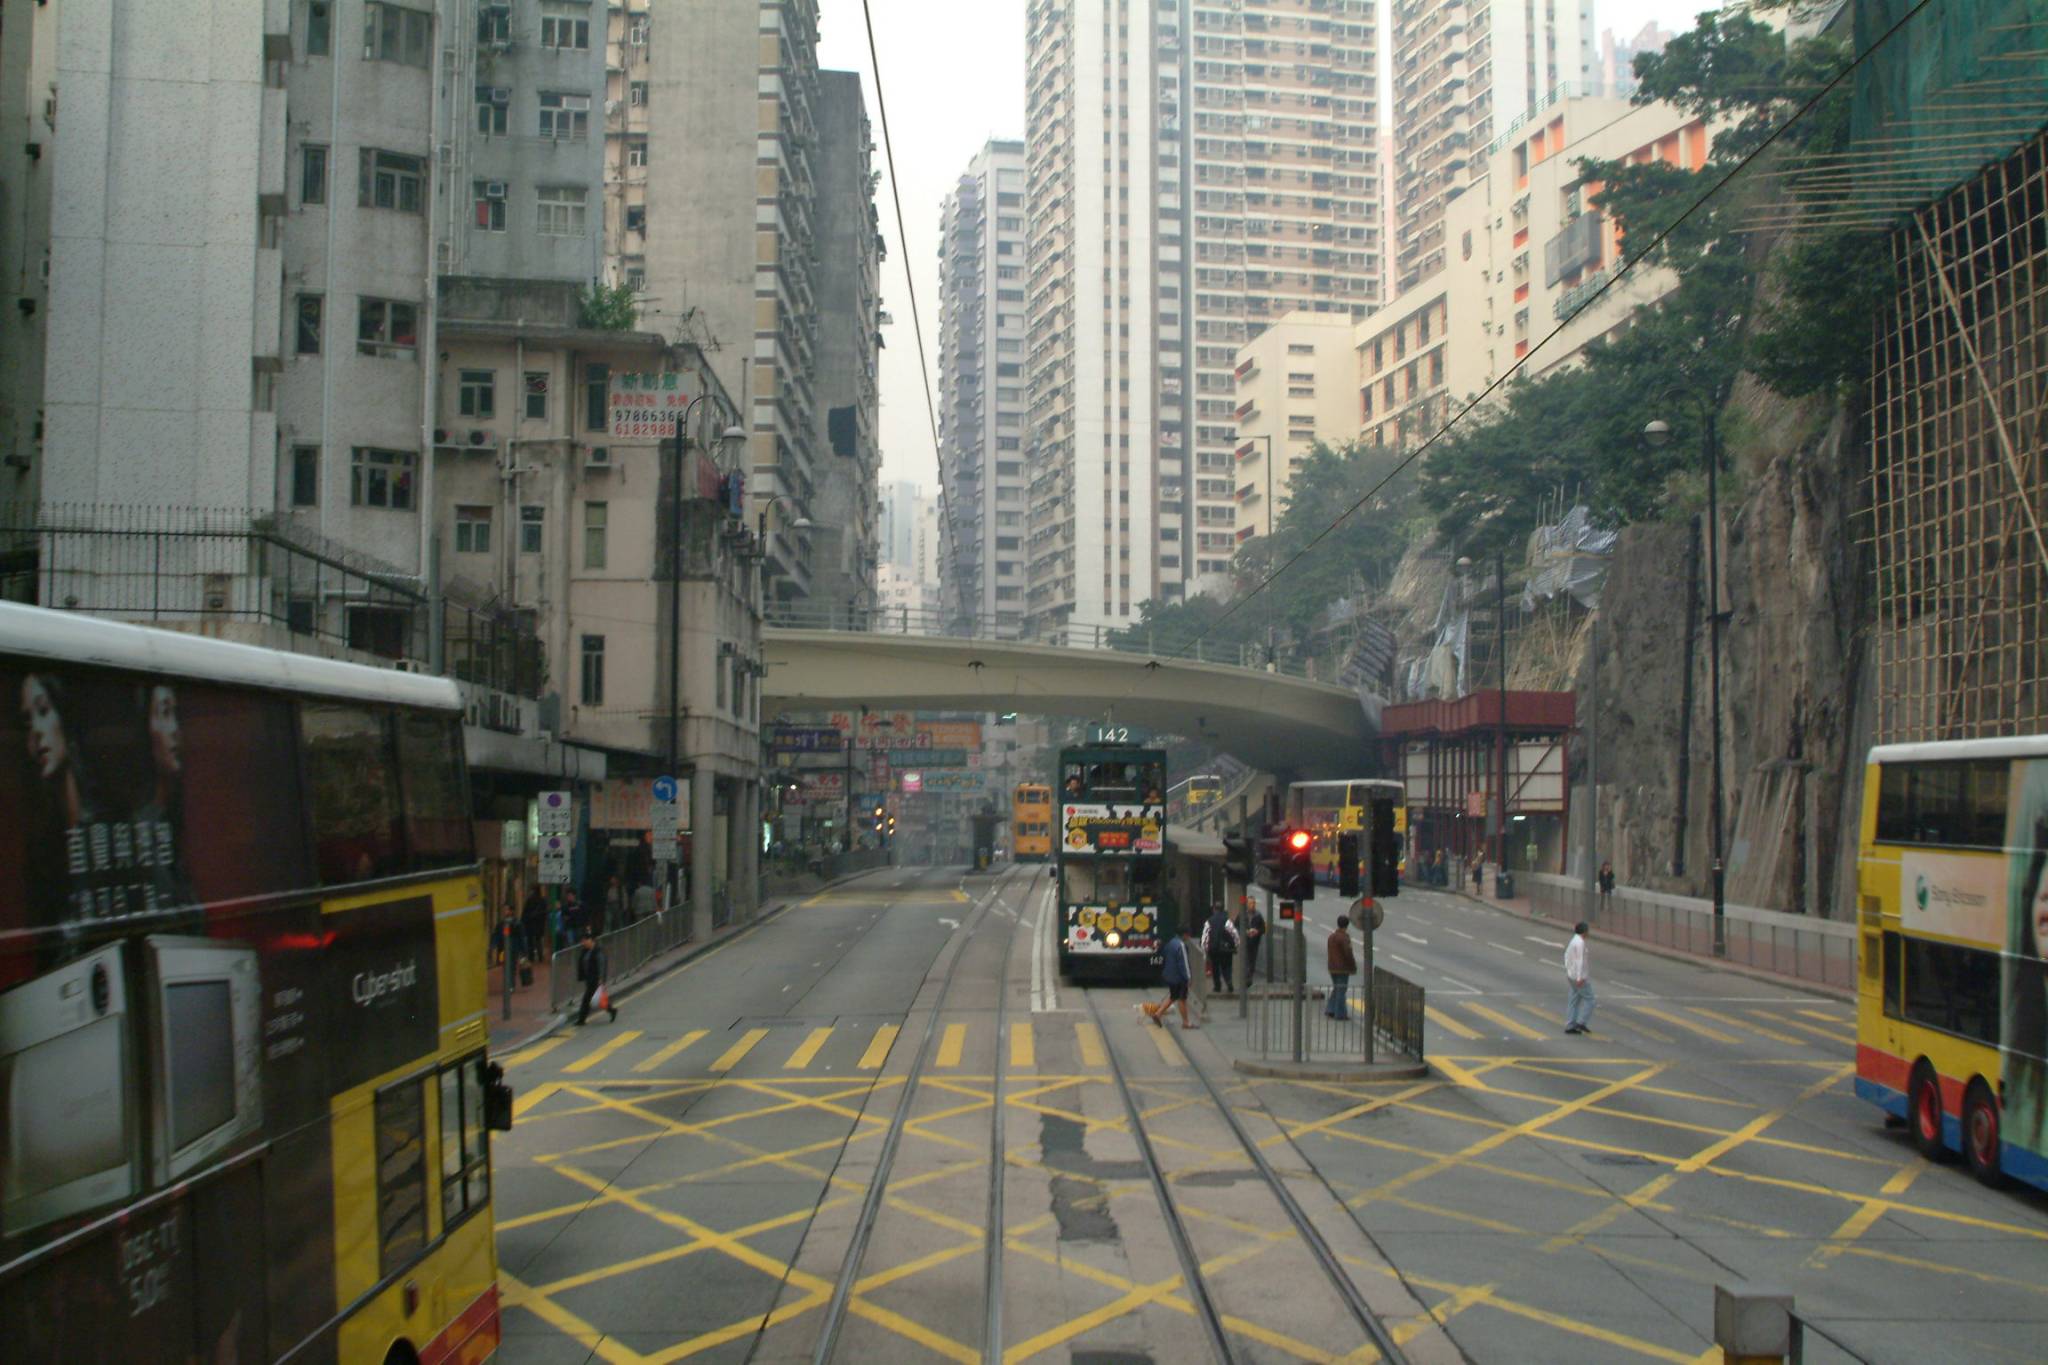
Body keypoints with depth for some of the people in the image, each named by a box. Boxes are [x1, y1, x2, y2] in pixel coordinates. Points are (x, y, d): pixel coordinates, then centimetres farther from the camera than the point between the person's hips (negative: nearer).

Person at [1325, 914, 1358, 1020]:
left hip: (1333, 968, 8)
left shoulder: (1332, 935, 8)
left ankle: (1330, 1009, 13)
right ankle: (1340, 1014, 1)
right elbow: (1348, 954, -19)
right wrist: (1354, 967, -9)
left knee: (1336, 989, 18)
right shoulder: (1344, 937, -18)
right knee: (1342, 990, -2)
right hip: (1343, 968, -8)